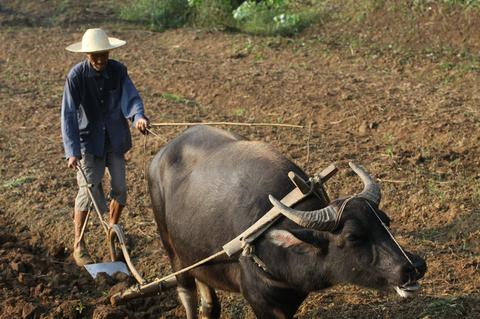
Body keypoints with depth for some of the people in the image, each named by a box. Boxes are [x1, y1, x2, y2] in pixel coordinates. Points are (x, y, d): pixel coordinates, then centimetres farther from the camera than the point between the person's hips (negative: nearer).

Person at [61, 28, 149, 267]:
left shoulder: (118, 70, -9)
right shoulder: (77, 75, -18)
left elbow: (131, 98, -17)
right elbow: (68, 115, -19)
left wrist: (139, 117, -41)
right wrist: (72, 151, -28)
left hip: (115, 140, 3)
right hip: (89, 141, -3)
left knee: (120, 189, 9)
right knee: (88, 190, -5)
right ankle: (78, 244, 9)